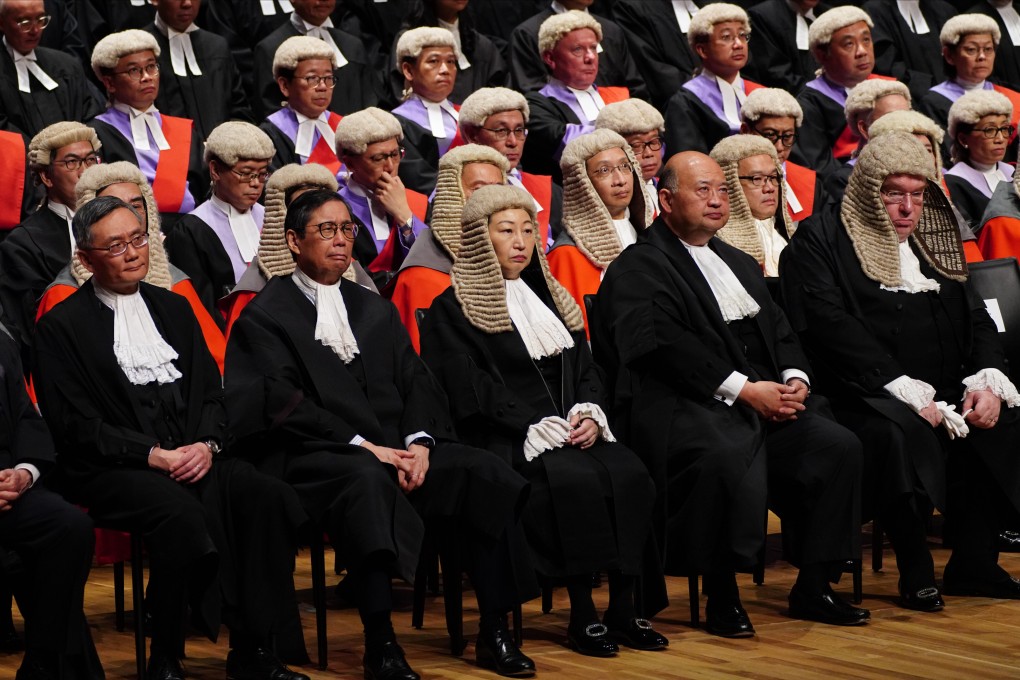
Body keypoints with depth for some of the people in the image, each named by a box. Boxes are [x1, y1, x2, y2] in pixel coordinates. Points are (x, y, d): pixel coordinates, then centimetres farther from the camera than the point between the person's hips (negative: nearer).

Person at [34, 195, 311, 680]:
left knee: (266, 496, -24)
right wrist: (154, 456, -14)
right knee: (179, 512, -36)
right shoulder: (62, 327, 3)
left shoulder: (173, 308, 20)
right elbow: (75, 426, -5)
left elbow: (211, 393, 16)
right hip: (112, 472, -5)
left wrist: (207, 444, -6)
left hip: (193, 456, 5)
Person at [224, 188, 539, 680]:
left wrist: (419, 442, -7)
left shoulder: (375, 310, 24)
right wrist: (362, 446, -16)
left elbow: (417, 383, 15)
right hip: (313, 456, -6)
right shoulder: (265, 316, 5)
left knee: (486, 473, -19)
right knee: (368, 481, -40)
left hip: (396, 449, 6)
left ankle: (495, 633, -16)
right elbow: (285, 404, -8)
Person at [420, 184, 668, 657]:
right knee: (576, 478, -34)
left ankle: (624, 608, -22)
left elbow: (586, 369, 17)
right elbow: (474, 392, -8)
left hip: (570, 432, 6)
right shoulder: (452, 309, 3)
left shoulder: (547, 297, 22)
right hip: (504, 440, -6)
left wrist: (588, 413, -5)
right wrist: (538, 427, -17)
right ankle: (582, 613, -26)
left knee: (628, 472, -24)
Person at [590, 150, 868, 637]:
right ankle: (722, 598, -24)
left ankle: (813, 588, -5)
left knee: (838, 446, -14)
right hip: (684, 408, -8)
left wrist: (795, 379, -1)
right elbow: (662, 343, -14)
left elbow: (779, 331, 23)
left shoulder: (739, 264, 28)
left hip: (766, 399, 8)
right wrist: (744, 389, -19)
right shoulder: (638, 267, 1)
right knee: (726, 456, -38)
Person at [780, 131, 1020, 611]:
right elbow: (834, 329, -13)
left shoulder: (934, 242, 22)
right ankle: (916, 573, -22)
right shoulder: (818, 244, 0)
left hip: (947, 392, 7)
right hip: (867, 399, -6)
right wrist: (906, 392, -20)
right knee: (902, 433, -37)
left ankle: (974, 565, -9)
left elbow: (975, 318, 18)